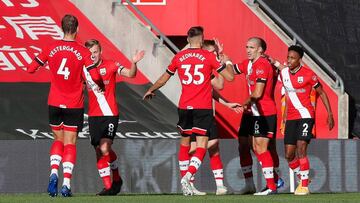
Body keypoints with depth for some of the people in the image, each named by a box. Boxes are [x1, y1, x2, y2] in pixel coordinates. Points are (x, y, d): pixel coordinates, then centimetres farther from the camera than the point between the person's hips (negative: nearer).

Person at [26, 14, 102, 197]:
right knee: (70, 144, 4)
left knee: (58, 140, 18)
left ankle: (54, 173, -5)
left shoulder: (51, 48, -3)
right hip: (74, 106, -2)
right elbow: (95, 77, -16)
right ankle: (66, 183, -7)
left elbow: (30, 68, 3)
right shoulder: (83, 52, -10)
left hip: (54, 104, 2)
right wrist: (99, 87, 5)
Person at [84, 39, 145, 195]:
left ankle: (116, 178, 5)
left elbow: (130, 74, -11)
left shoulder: (110, 66, -3)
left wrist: (133, 63, -30)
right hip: (93, 116, 4)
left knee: (105, 148, -18)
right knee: (99, 152, 3)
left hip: (110, 114, -4)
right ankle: (108, 186, 10)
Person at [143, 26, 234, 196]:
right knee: (201, 145, -4)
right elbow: (229, 77, 0)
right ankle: (188, 175, -25)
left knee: (184, 143, 18)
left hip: (184, 107, 3)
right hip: (203, 108, -3)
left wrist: (150, 90, 37)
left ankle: (183, 178, 20)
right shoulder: (209, 56, -3)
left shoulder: (179, 57, 6)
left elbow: (164, 79, 19)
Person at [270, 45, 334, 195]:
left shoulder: (308, 74, -7)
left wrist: (330, 114, -1)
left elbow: (322, 93, 1)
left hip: (305, 115, -5)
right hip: (291, 118, 5)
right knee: (289, 155, 2)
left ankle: (304, 185, -11)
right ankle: (302, 178, 26)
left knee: (301, 149, -18)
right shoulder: (284, 72, 5)